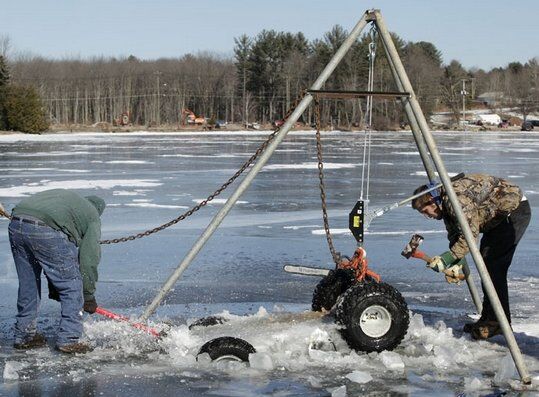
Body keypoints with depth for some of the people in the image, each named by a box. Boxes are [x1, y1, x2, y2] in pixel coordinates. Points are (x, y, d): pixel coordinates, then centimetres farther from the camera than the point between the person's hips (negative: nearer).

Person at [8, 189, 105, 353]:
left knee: (27, 285, 23)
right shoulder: (93, 216, 20)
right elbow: (89, 258, 12)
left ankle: (24, 335, 32)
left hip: (16, 225, 7)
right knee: (72, 286, 8)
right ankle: (68, 339, 8)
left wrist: (53, 287, 35)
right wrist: (89, 296, 22)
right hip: (46, 230, -7)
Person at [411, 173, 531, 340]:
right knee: (486, 264, 11)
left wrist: (448, 258, -30)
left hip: (514, 211, -11)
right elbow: (455, 237, 6)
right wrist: (454, 265, -9)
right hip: (498, 217, 11)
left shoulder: (456, 197, -28)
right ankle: (488, 318, 18)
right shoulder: (446, 206, 5)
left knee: (493, 265, -16)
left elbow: (470, 234, -31)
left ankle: (497, 322, -13)